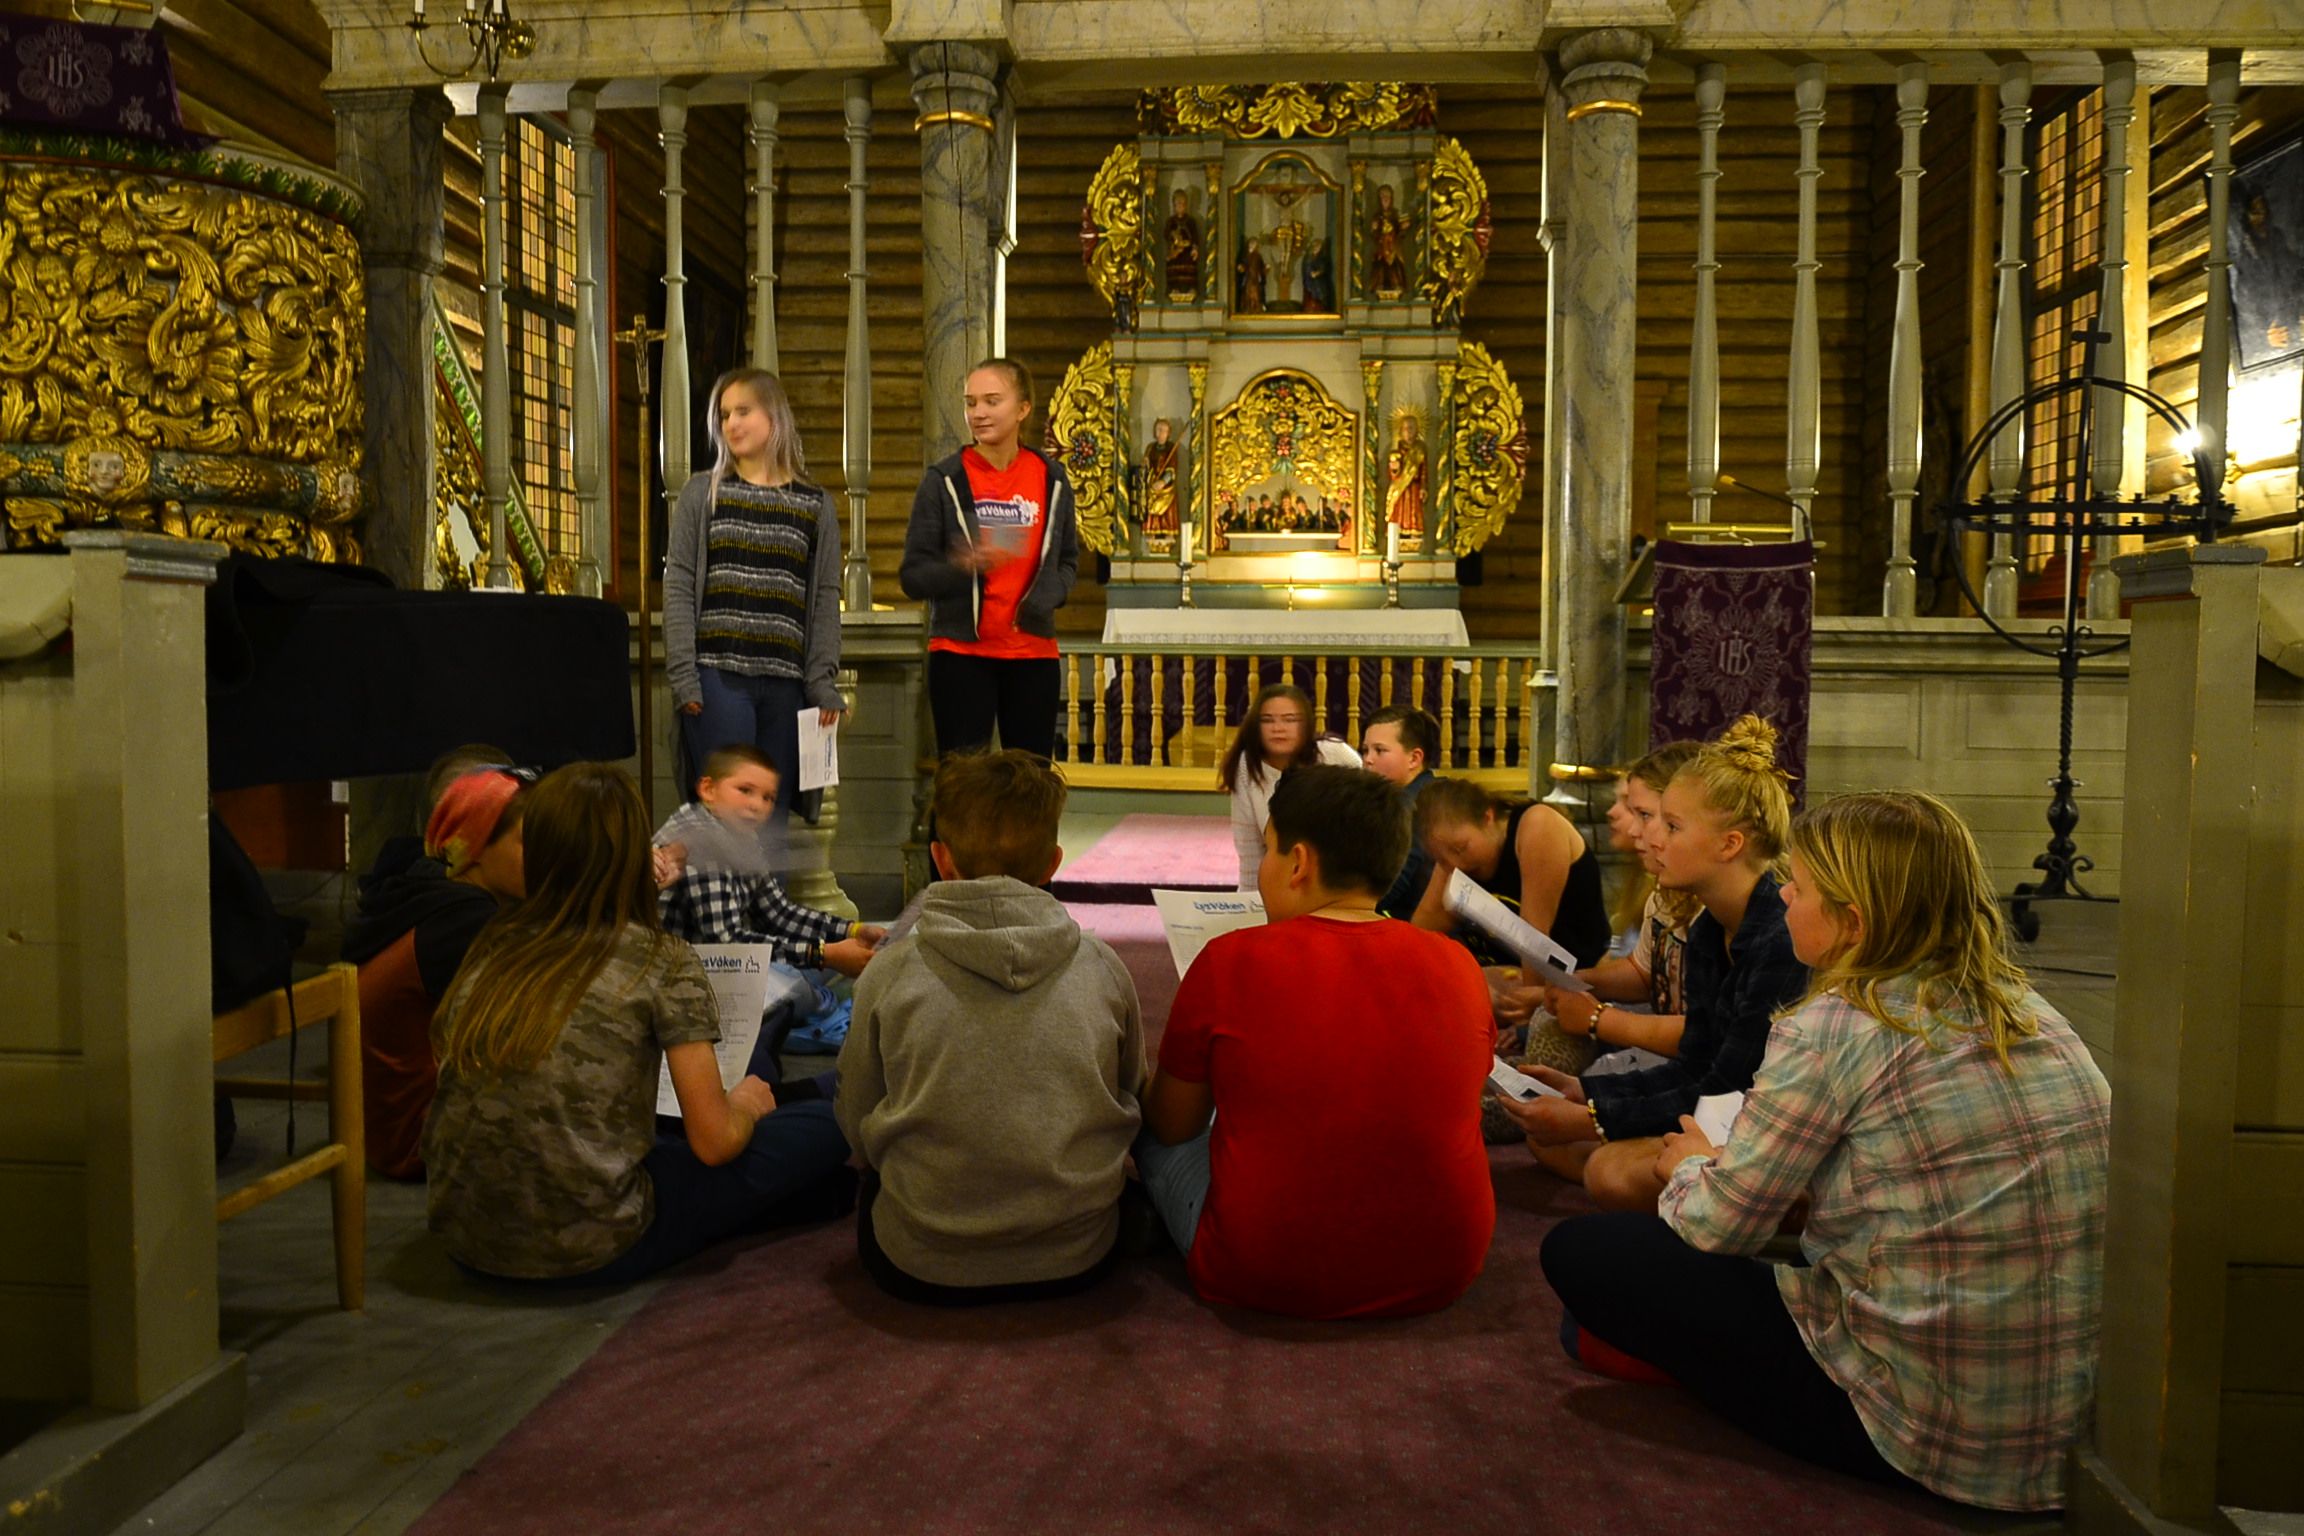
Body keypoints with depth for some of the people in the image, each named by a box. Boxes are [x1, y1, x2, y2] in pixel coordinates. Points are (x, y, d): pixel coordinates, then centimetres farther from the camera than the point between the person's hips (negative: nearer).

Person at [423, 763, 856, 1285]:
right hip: (588, 1251, -6)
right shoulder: (664, 963, -9)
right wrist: (744, 1105, 15)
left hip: (465, 1240, 6)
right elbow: (713, 1141, -9)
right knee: (826, 1126, 4)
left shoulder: (493, 947, 4)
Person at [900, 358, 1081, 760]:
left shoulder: (1051, 479, 7)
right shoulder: (944, 481, -1)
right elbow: (913, 576, -2)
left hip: (1033, 653, 2)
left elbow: (1067, 561, 13)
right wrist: (960, 567, -23)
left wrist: (1046, 596, -9)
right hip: (961, 654, -2)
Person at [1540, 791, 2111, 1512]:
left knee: (1578, 1248, -4)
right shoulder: (2032, 1014, 6)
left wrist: (1689, 1165, 13)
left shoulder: (1833, 1031, -17)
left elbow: (1714, 1228, -10)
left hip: (1913, 1426, -8)